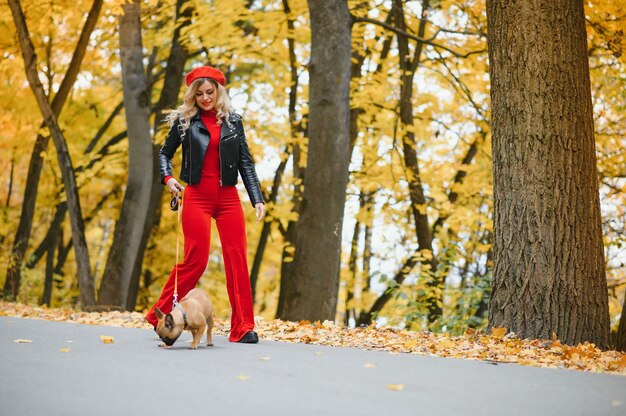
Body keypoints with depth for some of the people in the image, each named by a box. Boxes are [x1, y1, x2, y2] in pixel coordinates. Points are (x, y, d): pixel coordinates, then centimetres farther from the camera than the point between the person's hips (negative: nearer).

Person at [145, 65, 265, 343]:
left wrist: (257, 199, 1)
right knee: (196, 259, -5)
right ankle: (161, 316, 11)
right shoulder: (184, 120, 4)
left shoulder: (233, 121, 9)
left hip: (228, 197, 2)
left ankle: (243, 327, -1)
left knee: (237, 258, -4)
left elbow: (245, 162, 9)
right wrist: (168, 178, -4)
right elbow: (164, 153, 15)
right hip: (197, 197, -2)